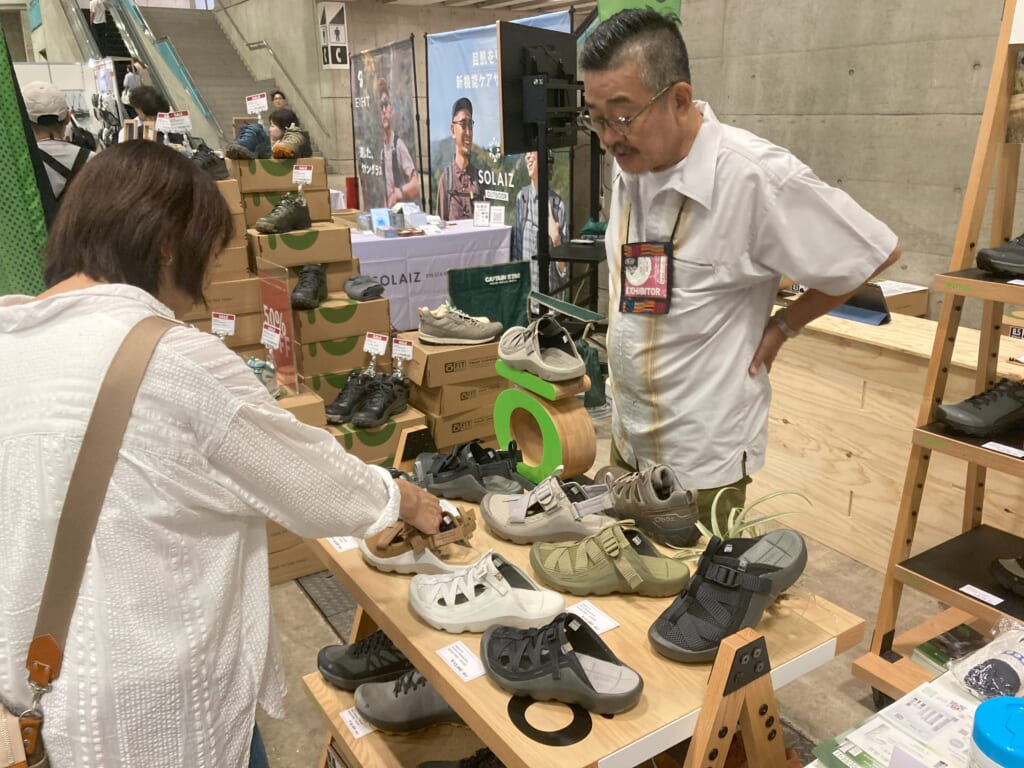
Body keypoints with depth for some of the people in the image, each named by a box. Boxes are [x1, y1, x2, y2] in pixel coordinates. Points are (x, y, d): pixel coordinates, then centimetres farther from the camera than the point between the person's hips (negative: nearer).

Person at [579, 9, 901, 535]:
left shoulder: (756, 177, -22)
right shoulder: (628, 163, -2)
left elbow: (877, 253, -11)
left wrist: (782, 327, -6)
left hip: (703, 457, -6)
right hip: (627, 436, 7)